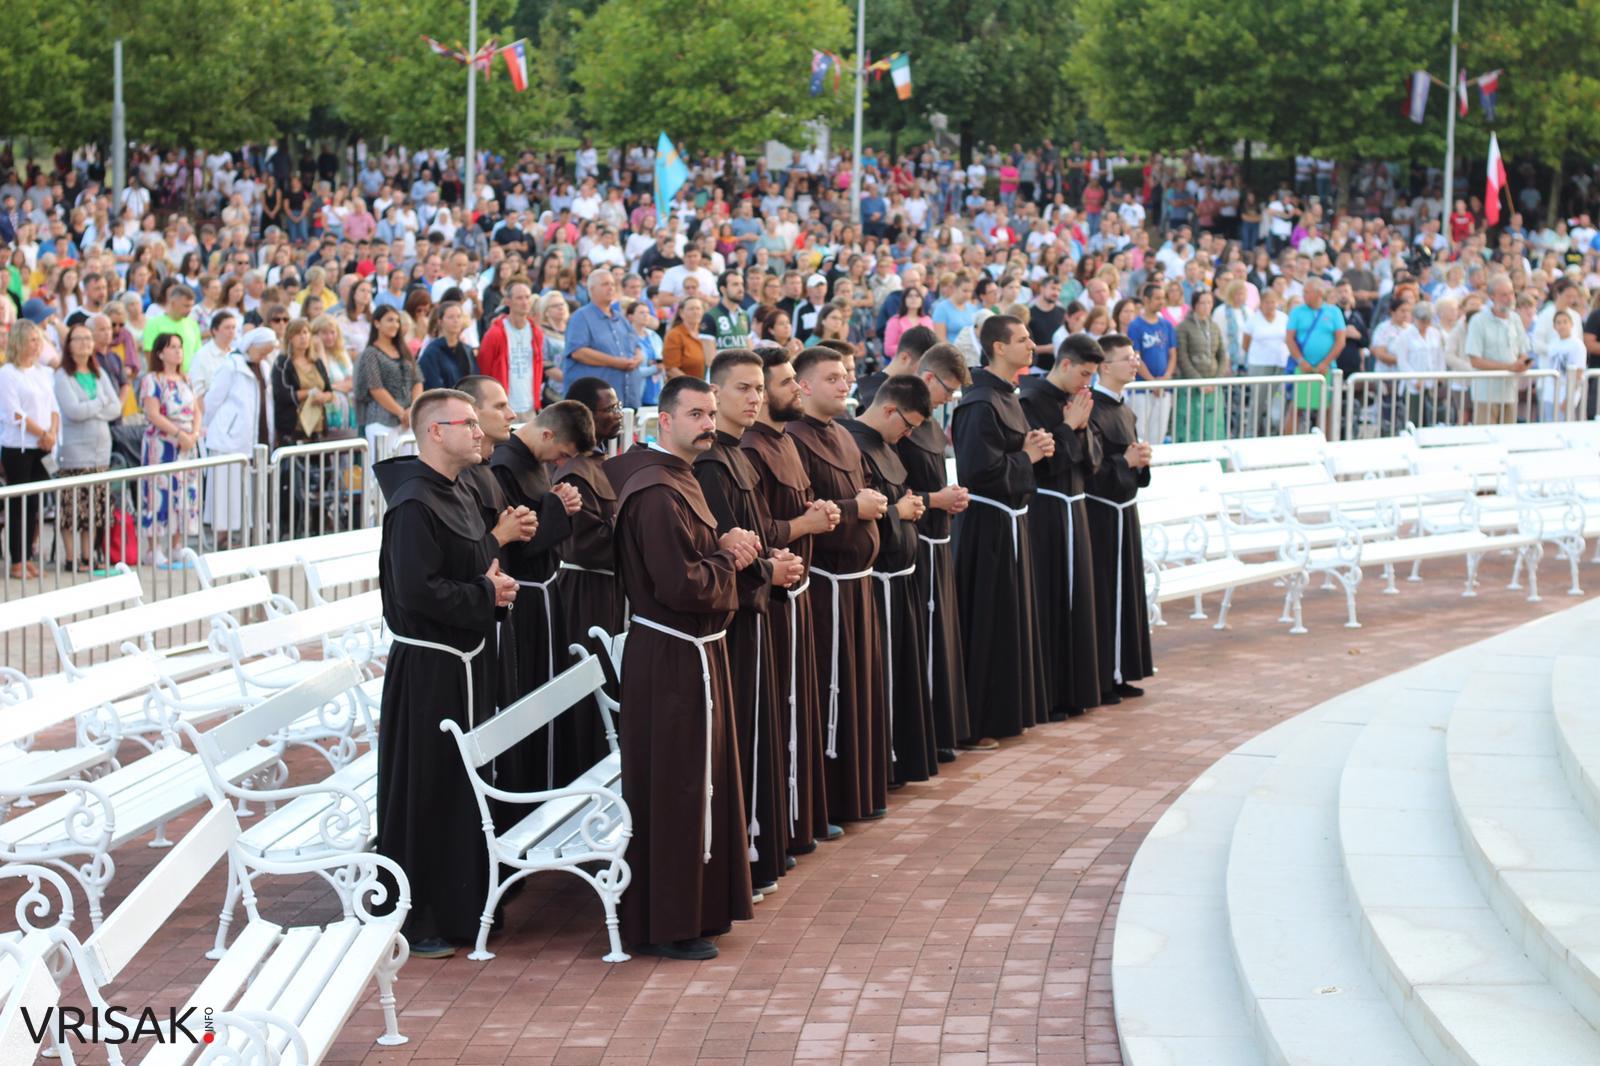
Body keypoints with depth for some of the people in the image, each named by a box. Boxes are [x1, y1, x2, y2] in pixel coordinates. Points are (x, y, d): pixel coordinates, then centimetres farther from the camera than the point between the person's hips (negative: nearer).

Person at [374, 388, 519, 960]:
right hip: (428, 670, -10)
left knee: (463, 787, 16)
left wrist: (496, 587, 6)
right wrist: (485, 594, -14)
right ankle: (414, 923, 6)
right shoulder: (413, 505, -19)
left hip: (465, 662, 10)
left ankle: (462, 907, 27)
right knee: (424, 792, -2)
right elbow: (418, 592, -26)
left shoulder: (460, 494, 12)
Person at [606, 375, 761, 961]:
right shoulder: (658, 494, -22)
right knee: (675, 788, -4)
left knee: (696, 783, 18)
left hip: (691, 653, 11)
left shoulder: (679, 479, 12)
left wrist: (726, 549, 2)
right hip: (674, 658, -11)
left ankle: (697, 907, 28)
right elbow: (680, 587, -27)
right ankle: (667, 925, 4)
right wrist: (728, 560, -10)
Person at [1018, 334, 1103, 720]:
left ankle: (1071, 691, 19)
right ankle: (1044, 697, 0)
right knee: (1048, 600, -5)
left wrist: (1083, 427, -5)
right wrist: (1069, 426, -14)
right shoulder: (1033, 401, -14)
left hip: (1073, 509, 8)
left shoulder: (1074, 401, 10)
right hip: (1044, 511, -8)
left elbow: (1092, 460, 11)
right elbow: (1042, 461, -19)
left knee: (1074, 598, 11)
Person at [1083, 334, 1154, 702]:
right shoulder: (1093, 411, -15)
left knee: (1125, 592, 13)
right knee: (1102, 594, -5)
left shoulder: (1125, 412, 13)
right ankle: (1098, 679, 1)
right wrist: (1125, 461, -20)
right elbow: (1089, 469, -20)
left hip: (1124, 513, 9)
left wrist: (1141, 461, -1)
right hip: (1101, 516, -9)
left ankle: (1118, 673, 21)